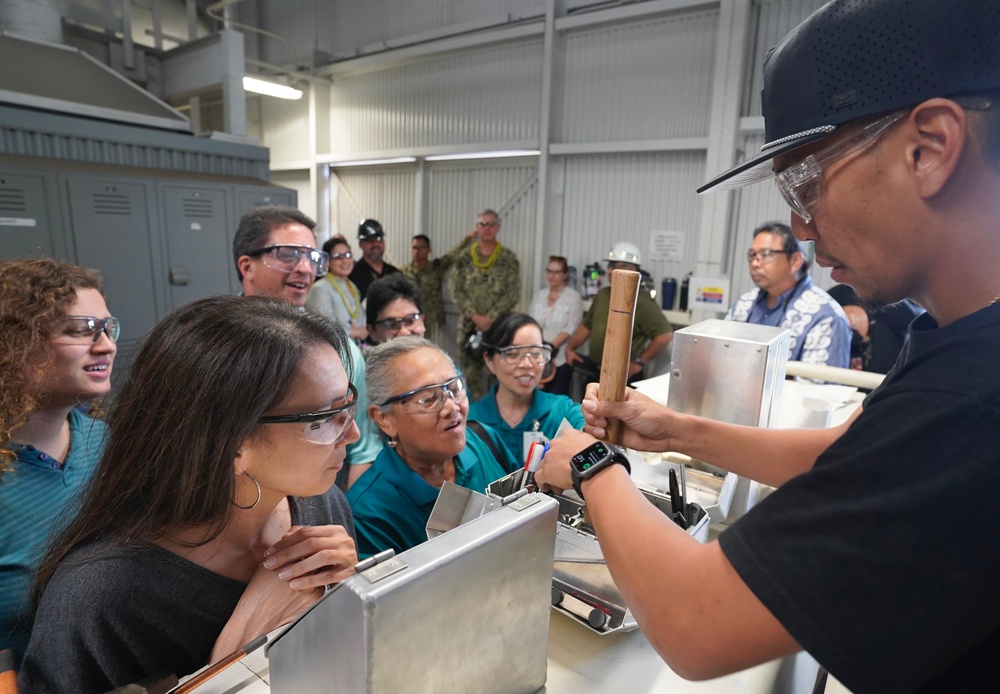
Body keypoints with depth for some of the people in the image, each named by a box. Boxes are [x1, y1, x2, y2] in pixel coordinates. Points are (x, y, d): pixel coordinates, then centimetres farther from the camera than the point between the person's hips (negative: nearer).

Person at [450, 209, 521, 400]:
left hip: (499, 325, -2)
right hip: (469, 325, 2)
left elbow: (513, 294, -5)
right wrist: (475, 316, -12)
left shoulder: (509, 259, 1)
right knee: (471, 371, 9)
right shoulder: (464, 258, 5)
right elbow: (456, 292, -1)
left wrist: (491, 317, -13)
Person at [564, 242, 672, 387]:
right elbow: (586, 325, 18)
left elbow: (665, 334, -21)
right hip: (594, 372, 8)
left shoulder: (641, 301, -17)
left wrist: (639, 363, -17)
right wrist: (570, 348, 9)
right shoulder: (602, 295, 9)